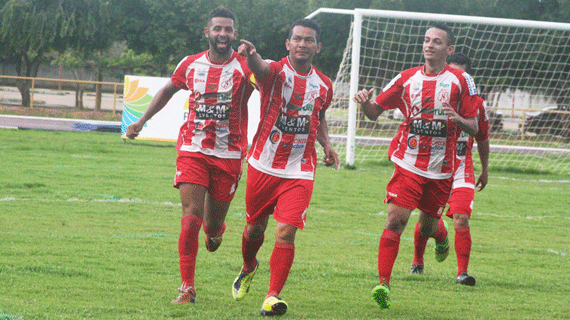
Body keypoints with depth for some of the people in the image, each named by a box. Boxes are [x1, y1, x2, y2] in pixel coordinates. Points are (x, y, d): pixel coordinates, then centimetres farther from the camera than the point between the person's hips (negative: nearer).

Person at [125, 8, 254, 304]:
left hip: (228, 155, -1)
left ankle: (215, 229, 48)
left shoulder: (244, 67, -5)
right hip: (192, 150, 1)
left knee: (213, 222, 8)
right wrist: (141, 121, 19)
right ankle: (187, 286, -9)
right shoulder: (191, 65, 5)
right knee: (190, 216, -13)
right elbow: (168, 90, 23)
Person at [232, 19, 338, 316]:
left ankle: (273, 296, -8)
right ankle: (248, 268, 46)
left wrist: (326, 144, 8)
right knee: (255, 226, 15)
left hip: (299, 171, 1)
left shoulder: (324, 85, 6)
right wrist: (251, 55, -57)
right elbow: (260, 68, -33)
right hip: (263, 165, -1)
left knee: (286, 232, -13)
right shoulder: (275, 71, -8)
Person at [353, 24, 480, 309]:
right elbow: (375, 111, 10)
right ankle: (384, 283, -16)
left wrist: (458, 119, -22)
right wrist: (364, 102, -14)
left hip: (441, 168, 0)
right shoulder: (407, 78, 5)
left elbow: (473, 128, 1)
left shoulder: (461, 81, 0)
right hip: (408, 164, 0)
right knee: (395, 220, -15)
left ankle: (441, 235, 49)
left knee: (428, 227, 11)